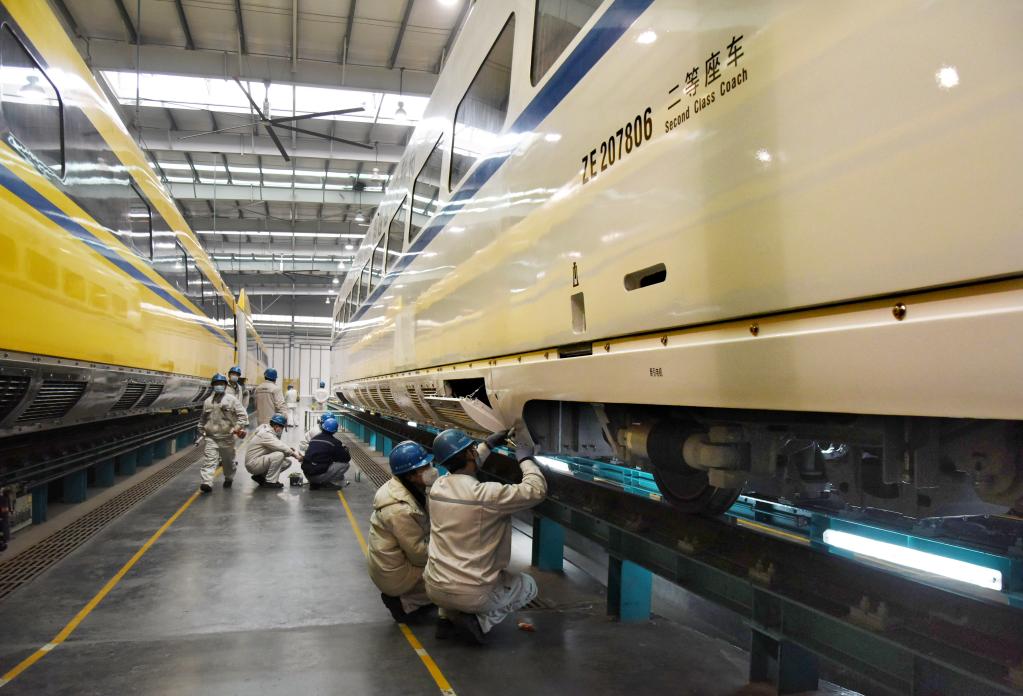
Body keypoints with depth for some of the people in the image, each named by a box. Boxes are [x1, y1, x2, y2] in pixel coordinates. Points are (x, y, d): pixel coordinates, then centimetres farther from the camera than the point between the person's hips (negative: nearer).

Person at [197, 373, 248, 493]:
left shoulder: (231, 400, -2)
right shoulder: (208, 401, 10)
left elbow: (243, 415, -5)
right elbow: (203, 418, 23)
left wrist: (238, 427, -14)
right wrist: (201, 430, 20)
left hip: (227, 437, -1)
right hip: (210, 437, 1)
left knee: (228, 460, 14)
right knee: (209, 460, -12)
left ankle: (228, 479, 34)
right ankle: (207, 483, -18)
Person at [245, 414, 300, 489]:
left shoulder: (270, 432, 11)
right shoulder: (266, 433, -20)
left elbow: (279, 447, 8)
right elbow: (280, 447, -28)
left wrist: (291, 451, -8)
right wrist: (294, 454, -21)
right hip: (253, 463, -10)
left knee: (287, 462, 2)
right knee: (279, 455, -28)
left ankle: (260, 476, 10)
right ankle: (270, 482, -18)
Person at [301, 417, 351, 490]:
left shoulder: (314, 438, 12)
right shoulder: (334, 442, -4)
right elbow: (347, 458, 2)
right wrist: (345, 449, 22)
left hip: (307, 474, 6)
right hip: (319, 475, -6)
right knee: (345, 464, 4)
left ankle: (315, 483, 16)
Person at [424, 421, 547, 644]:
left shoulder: (437, 487, -2)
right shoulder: (487, 494, -21)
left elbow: (461, 469, 22)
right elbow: (536, 490, -14)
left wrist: (488, 446, 27)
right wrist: (525, 458, 1)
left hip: (434, 589, 6)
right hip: (472, 595, -5)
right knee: (528, 586, 20)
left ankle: (449, 615, 16)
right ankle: (481, 621, 1)